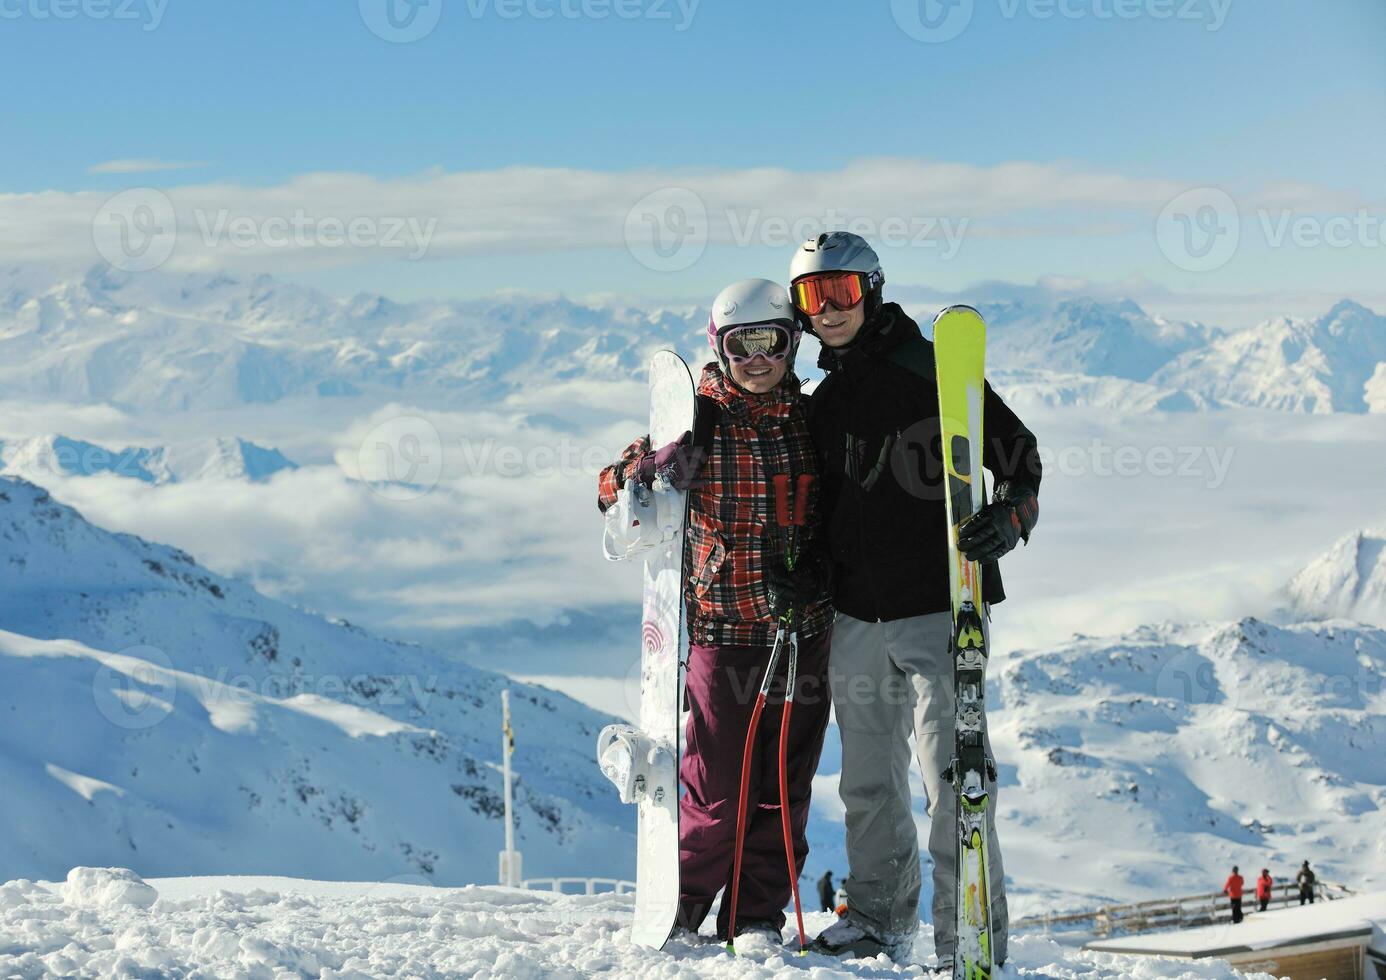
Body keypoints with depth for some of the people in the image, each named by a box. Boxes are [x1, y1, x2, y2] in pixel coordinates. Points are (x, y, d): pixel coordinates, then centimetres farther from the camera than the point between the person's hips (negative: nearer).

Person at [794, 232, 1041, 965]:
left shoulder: (933, 372, -5)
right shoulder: (825, 402, 15)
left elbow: (1018, 452, -7)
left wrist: (1008, 519, -23)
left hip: (936, 607, -7)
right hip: (855, 615, 7)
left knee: (953, 775, -10)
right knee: (869, 780, 14)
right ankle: (880, 919, 27)